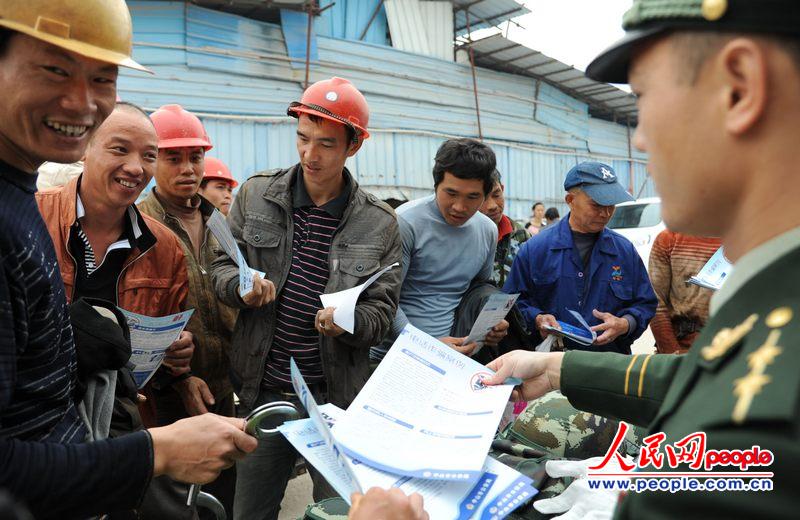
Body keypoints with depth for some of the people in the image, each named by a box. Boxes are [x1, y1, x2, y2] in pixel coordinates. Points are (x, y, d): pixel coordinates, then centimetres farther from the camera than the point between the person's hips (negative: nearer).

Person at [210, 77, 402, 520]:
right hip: (263, 391, 2)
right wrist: (242, 286, -17)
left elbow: (382, 310, -2)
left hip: (338, 399, -1)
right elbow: (222, 267, 6)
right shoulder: (256, 195, -1)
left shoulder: (379, 222, -5)